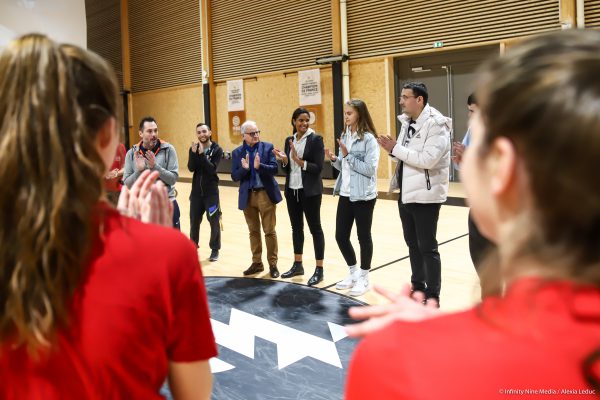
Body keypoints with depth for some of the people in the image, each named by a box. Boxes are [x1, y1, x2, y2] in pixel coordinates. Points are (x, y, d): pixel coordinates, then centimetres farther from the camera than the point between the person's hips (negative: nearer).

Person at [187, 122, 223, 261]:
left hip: (211, 192, -3)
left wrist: (202, 154, -25)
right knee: (194, 220, 9)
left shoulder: (217, 150, -6)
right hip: (196, 191, 3)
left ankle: (215, 249, 13)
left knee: (214, 221, 1)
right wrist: (194, 153, -22)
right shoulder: (194, 148, 3)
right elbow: (191, 168, -9)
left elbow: (212, 169, -19)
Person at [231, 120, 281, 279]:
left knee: (269, 231, 2)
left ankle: (273, 264, 12)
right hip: (248, 196, 3)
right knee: (253, 231, 12)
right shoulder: (237, 152, 4)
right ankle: (257, 263, 24)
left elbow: (274, 169, -10)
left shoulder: (267, 147, -1)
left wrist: (259, 166, -26)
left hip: (265, 194, -2)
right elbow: (235, 177, -2)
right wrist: (244, 168, -20)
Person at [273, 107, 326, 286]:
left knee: (314, 228, 0)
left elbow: (318, 168, -14)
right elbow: (287, 168, 12)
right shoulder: (289, 140, 10)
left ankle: (319, 269, 6)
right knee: (296, 227, 14)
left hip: (310, 191, -6)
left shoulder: (316, 139, -8)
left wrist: (298, 160, -21)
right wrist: (284, 159, -8)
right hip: (292, 190, 6)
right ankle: (298, 265, 27)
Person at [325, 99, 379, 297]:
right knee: (341, 236, 10)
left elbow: (370, 169, -19)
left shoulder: (368, 139, -12)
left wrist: (348, 156, -20)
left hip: (363, 196, -7)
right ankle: (353, 273, 30)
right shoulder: (344, 136, 9)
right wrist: (335, 160, -6)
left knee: (363, 236, 6)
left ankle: (364, 278, 22)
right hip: (345, 194, 7)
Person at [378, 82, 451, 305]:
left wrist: (396, 149, -20)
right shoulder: (407, 122, 11)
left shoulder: (435, 124, -14)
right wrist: (392, 150, -4)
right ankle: (418, 286, 33)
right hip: (406, 193, 8)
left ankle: (433, 295, 12)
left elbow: (427, 159, -26)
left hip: (425, 195, -8)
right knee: (413, 244, 18)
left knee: (427, 247, 0)